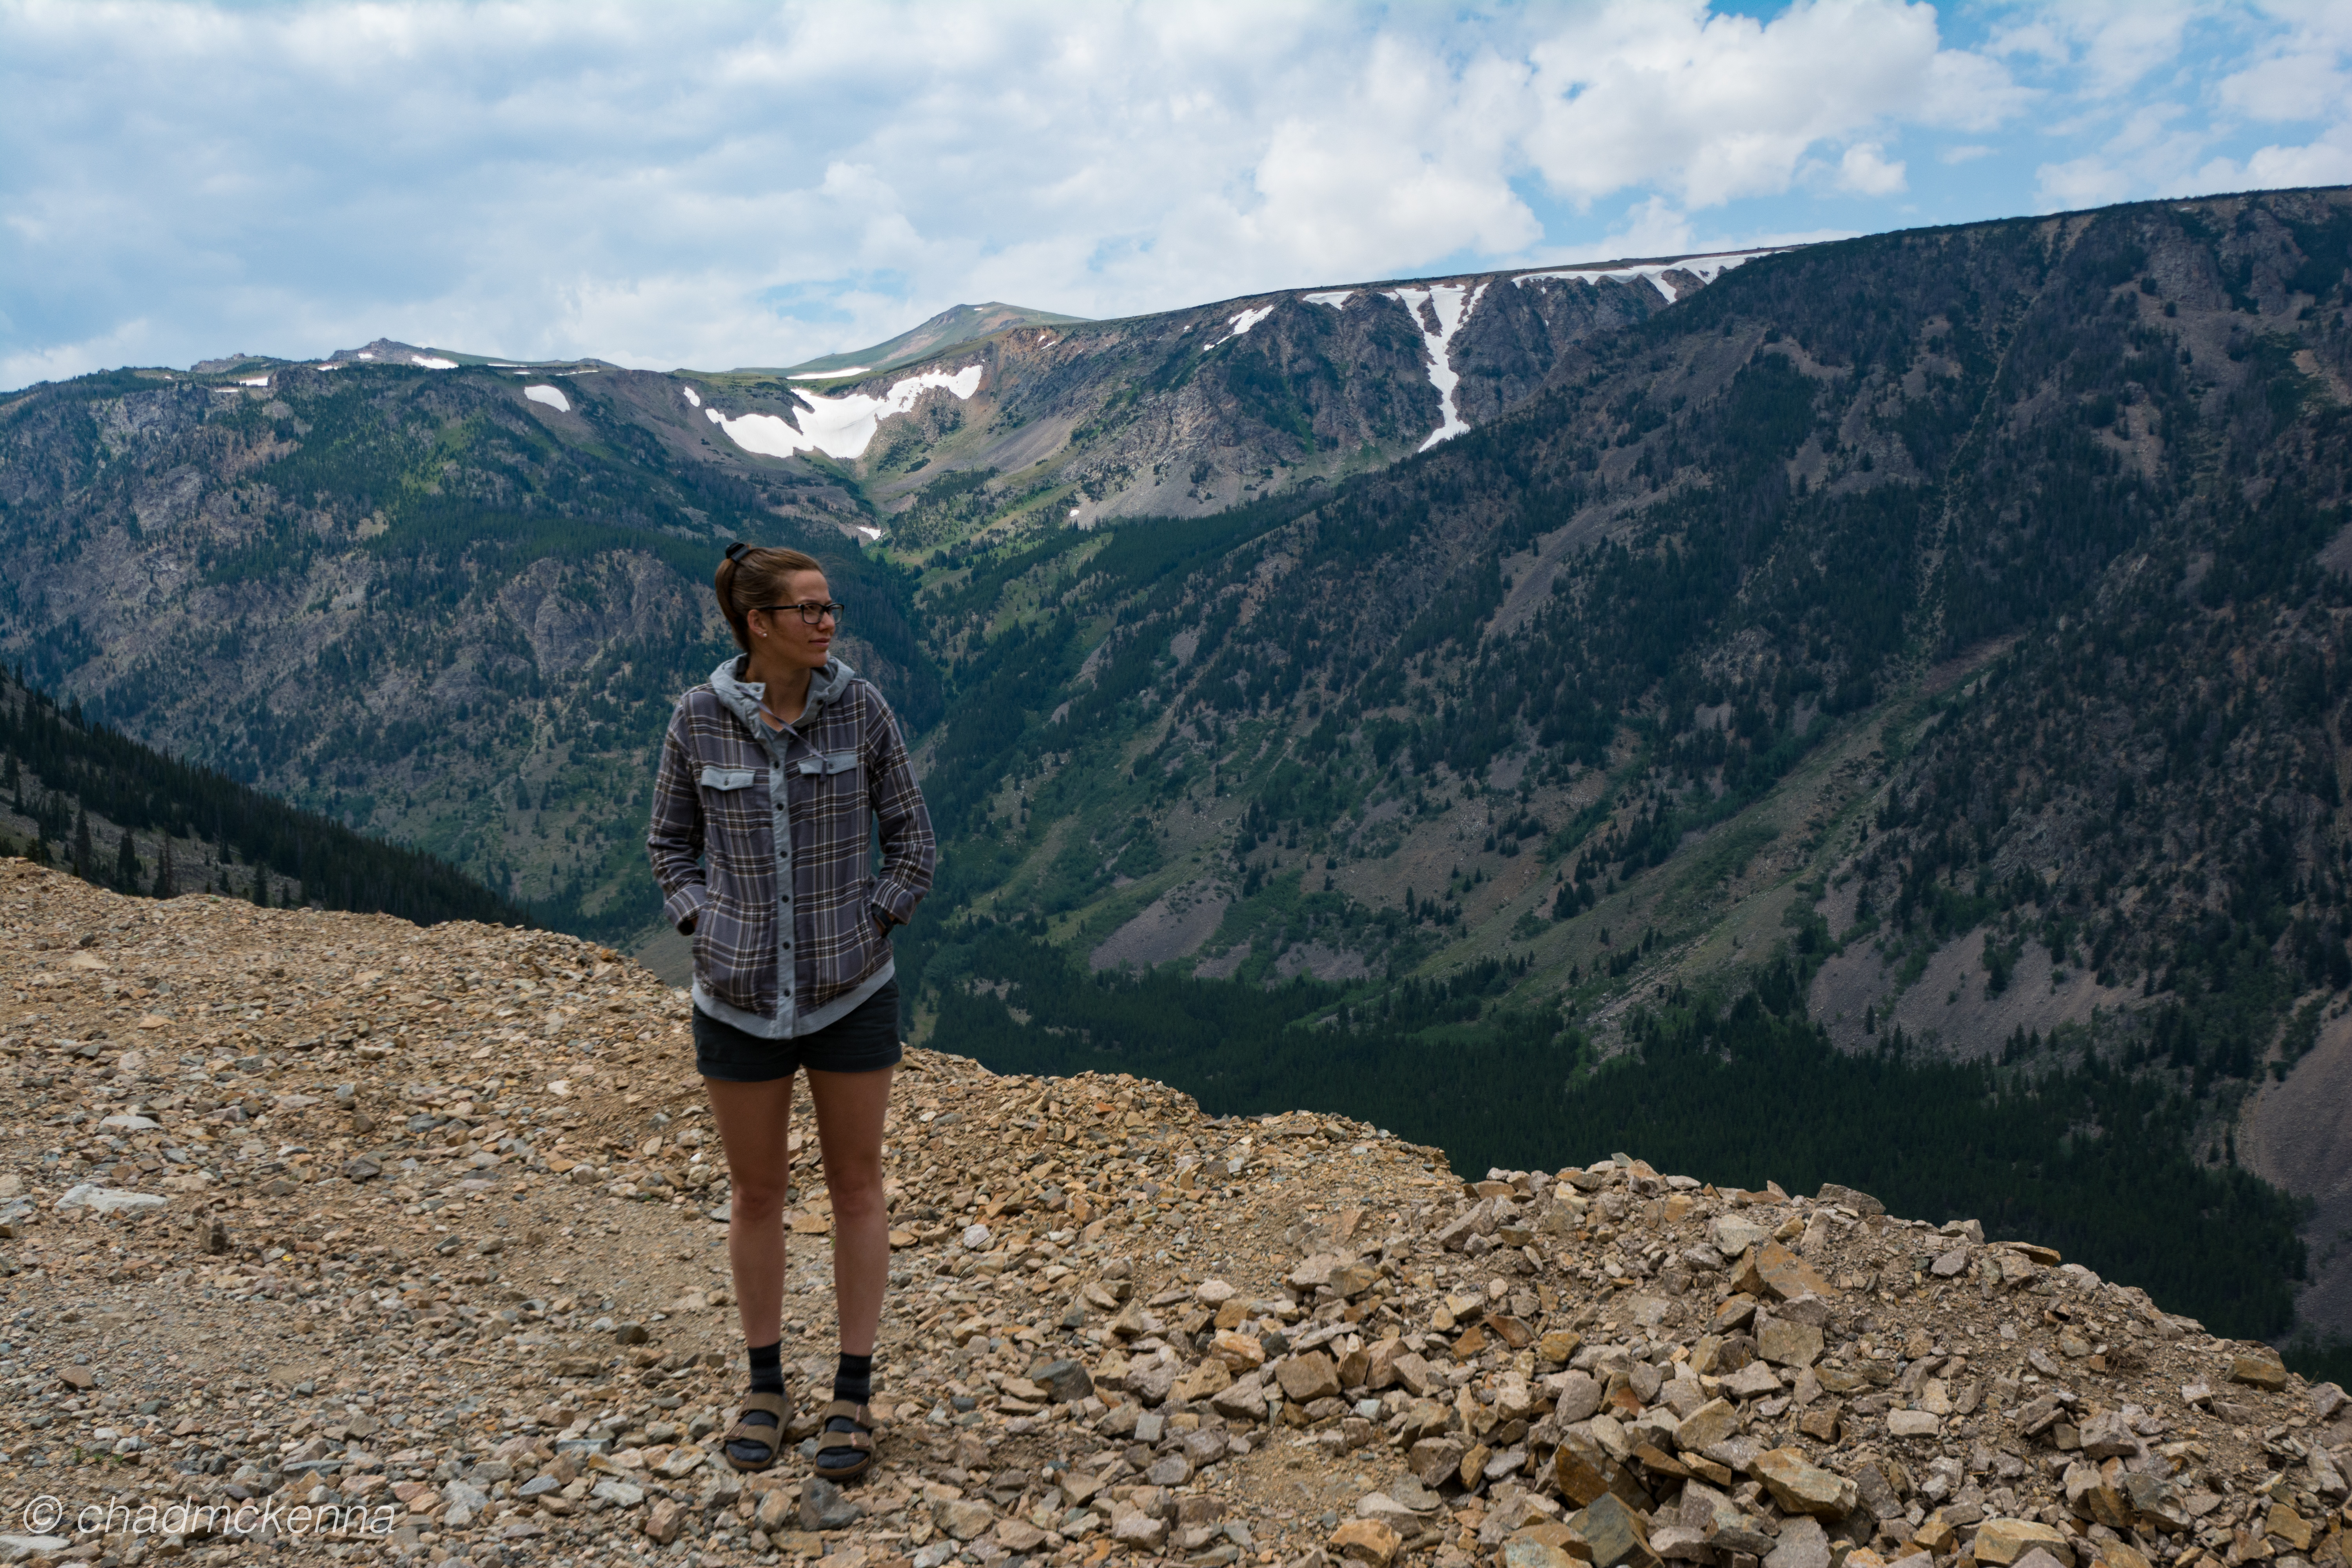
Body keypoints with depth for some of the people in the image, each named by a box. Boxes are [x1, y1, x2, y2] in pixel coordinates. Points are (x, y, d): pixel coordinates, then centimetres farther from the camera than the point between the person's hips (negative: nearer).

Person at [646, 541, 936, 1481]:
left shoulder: (860, 709, -7)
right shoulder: (700, 717, -6)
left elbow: (912, 841, 1)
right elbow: (669, 842, 8)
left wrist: (869, 927, -7)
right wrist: (703, 926, -4)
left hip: (850, 993, 0)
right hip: (740, 997, 1)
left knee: (856, 1187, 9)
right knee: (756, 1193, 12)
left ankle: (853, 1395, 23)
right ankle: (765, 1388, 30)